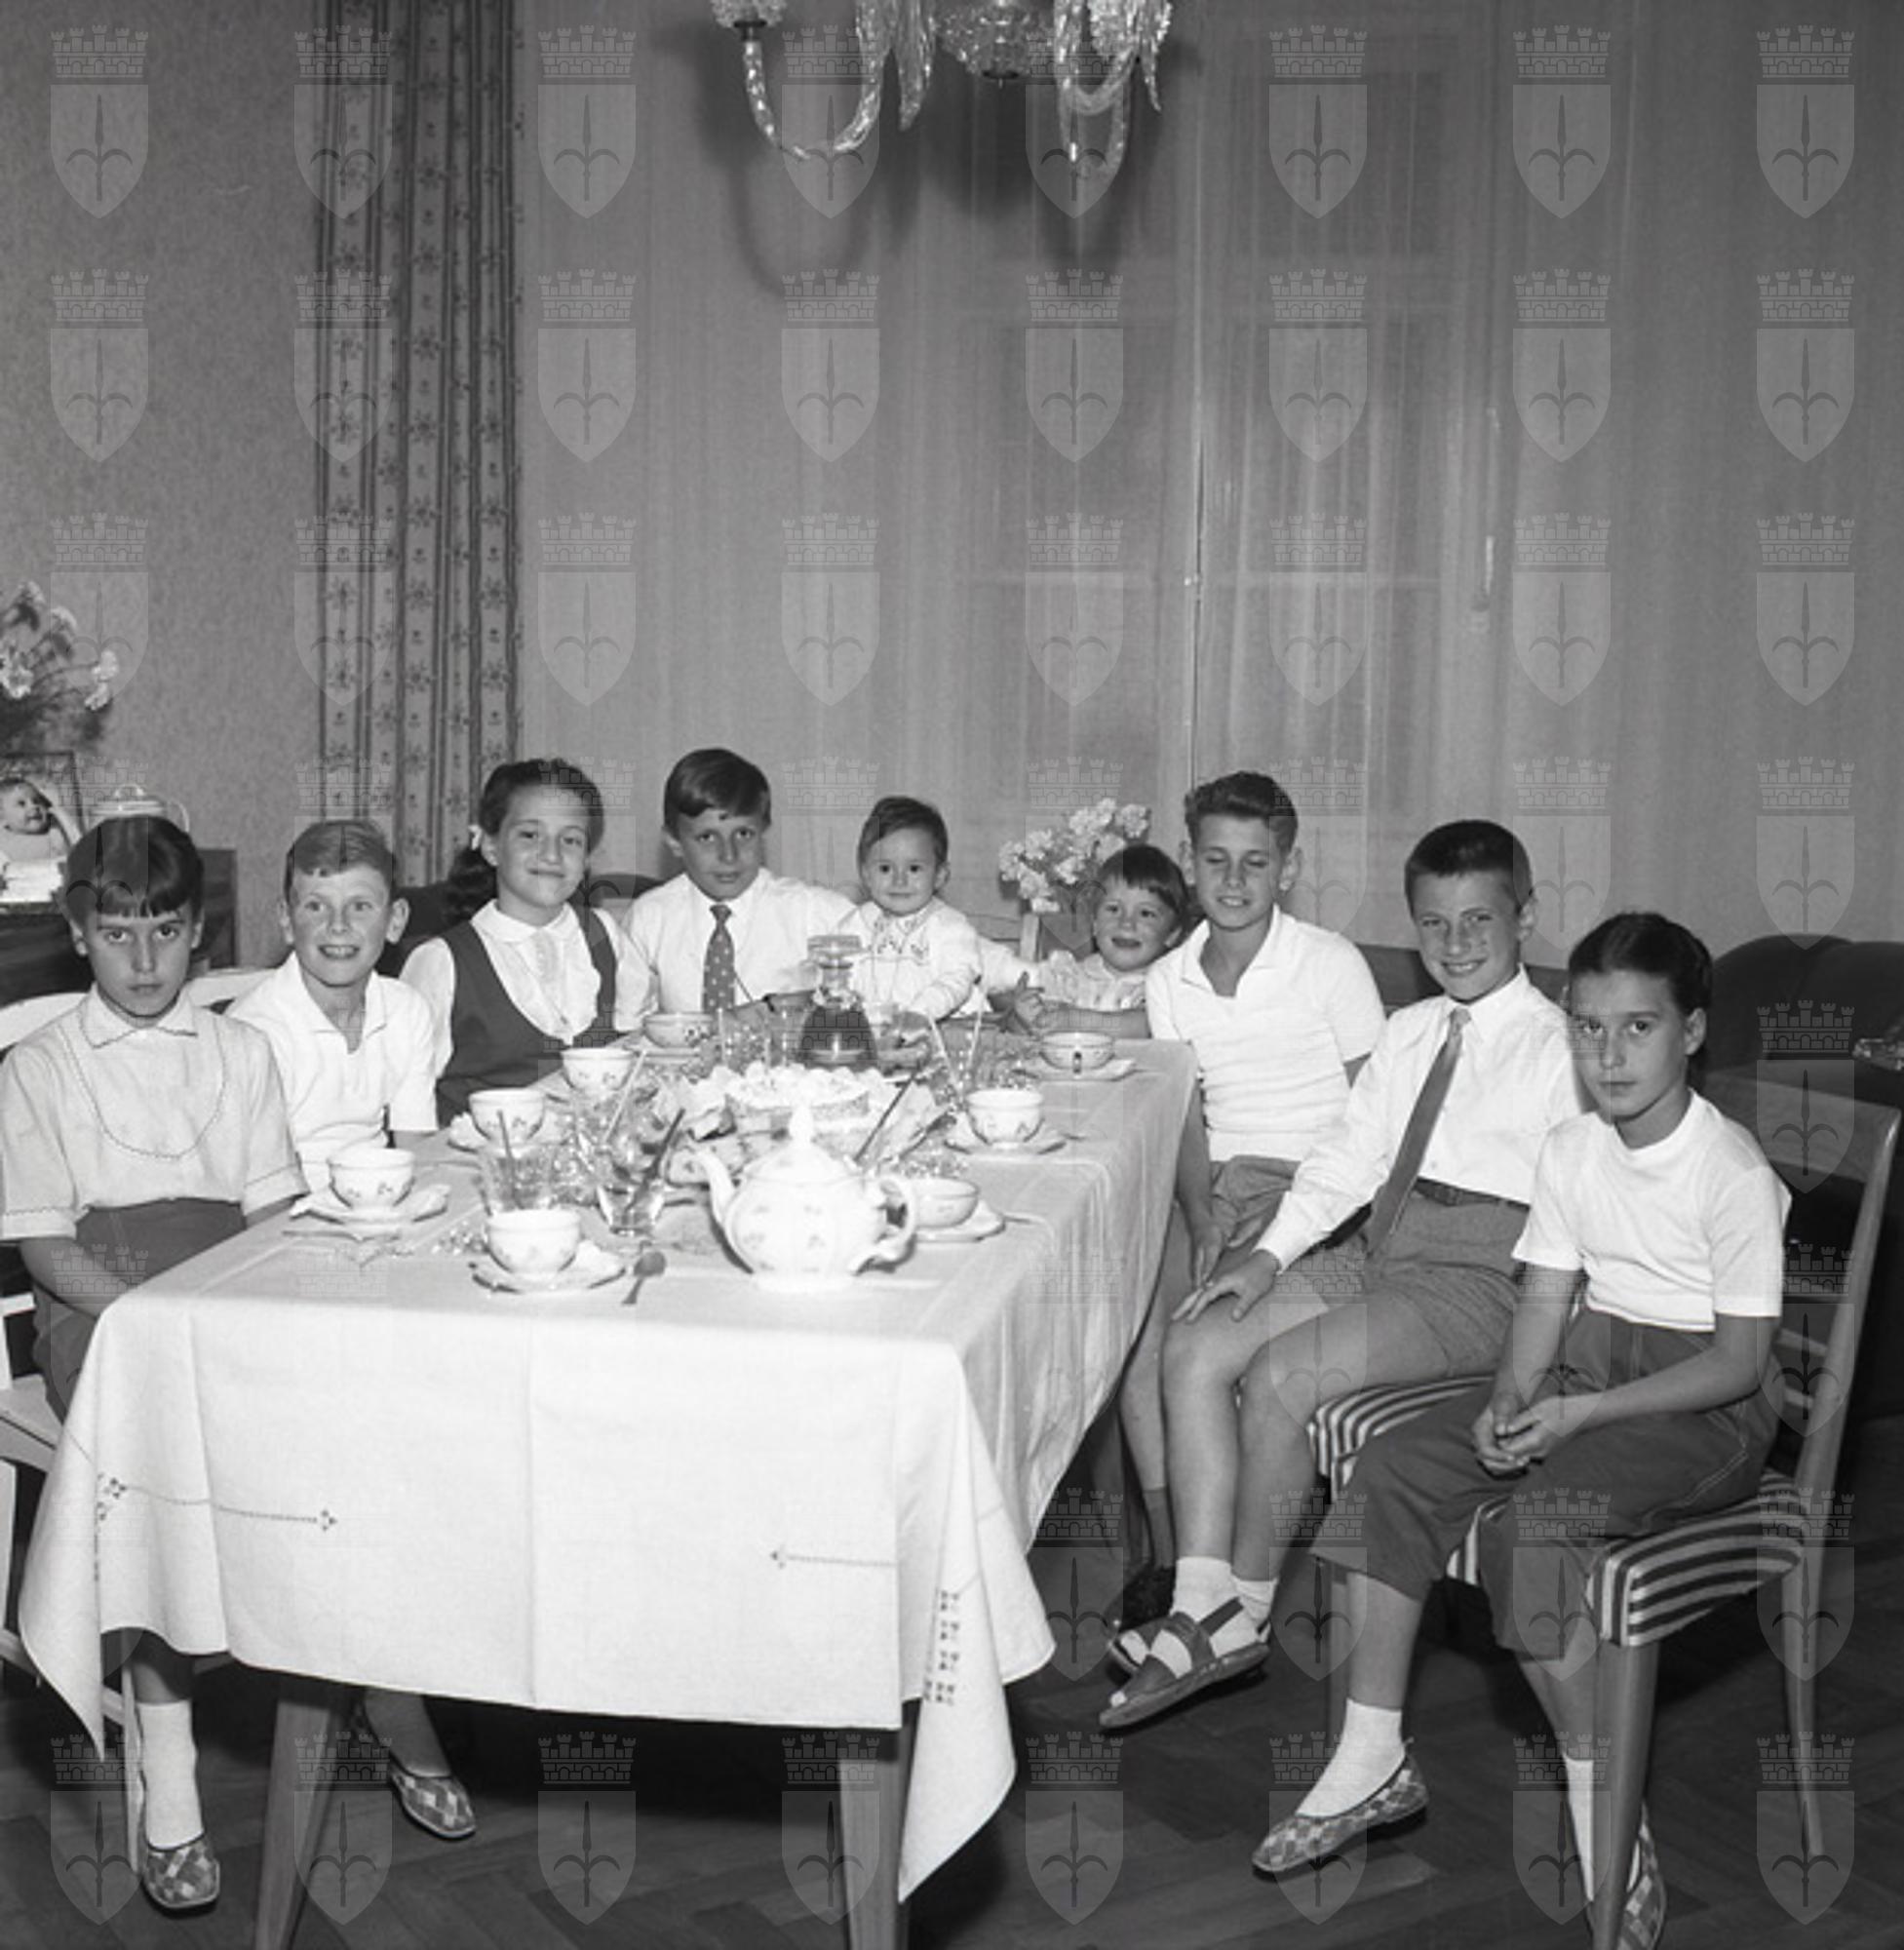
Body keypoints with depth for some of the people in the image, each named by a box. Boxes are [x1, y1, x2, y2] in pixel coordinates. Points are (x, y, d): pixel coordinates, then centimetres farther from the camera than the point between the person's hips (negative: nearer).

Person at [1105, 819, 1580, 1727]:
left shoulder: (1556, 1046, -4)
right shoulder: (1404, 1034, 17)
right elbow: (1346, 1157, 14)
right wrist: (1271, 1255, 0)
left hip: (1482, 1277, -7)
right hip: (1381, 1251, 7)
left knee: (1279, 1375, -25)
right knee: (1194, 1349, -10)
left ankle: (1246, 1614, -4)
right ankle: (1200, 1606, -11)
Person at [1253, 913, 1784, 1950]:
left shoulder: (1734, 1175, -16)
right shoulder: (1570, 1149, 5)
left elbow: (1739, 1361, -17)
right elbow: (1546, 1298, 6)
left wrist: (1580, 1412, -24)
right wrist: (1507, 1399, -15)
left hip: (1703, 1406, -7)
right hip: (1585, 1363, 7)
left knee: (1529, 1524, -30)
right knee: (1392, 1468, -9)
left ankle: (1604, 1817, -15)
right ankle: (1372, 1757, -1)